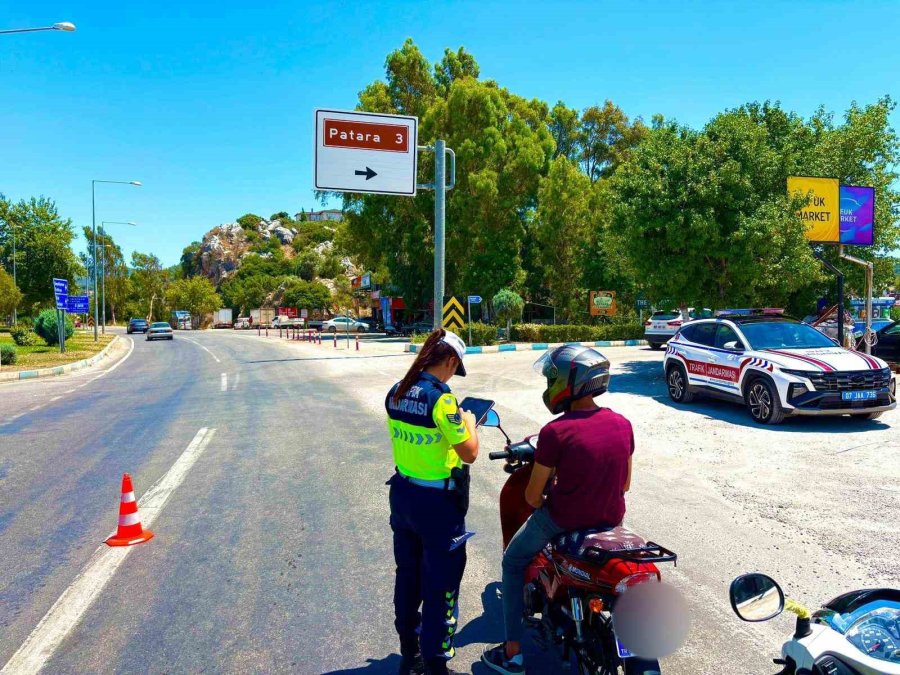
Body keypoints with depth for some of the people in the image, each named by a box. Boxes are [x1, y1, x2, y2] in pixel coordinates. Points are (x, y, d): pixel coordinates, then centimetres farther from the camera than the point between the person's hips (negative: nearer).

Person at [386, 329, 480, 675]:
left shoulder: (395, 393, 0)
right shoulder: (441, 399, -23)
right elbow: (469, 453, -19)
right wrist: (468, 422, -2)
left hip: (402, 493, 8)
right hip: (437, 502, -8)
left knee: (407, 575, 22)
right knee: (441, 584, 8)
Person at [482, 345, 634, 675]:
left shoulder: (555, 432, -21)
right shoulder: (622, 424, -4)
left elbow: (532, 496, -12)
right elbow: (625, 484, 8)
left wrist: (543, 505, 9)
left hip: (562, 521, -6)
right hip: (611, 521, 6)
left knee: (513, 563, 20)